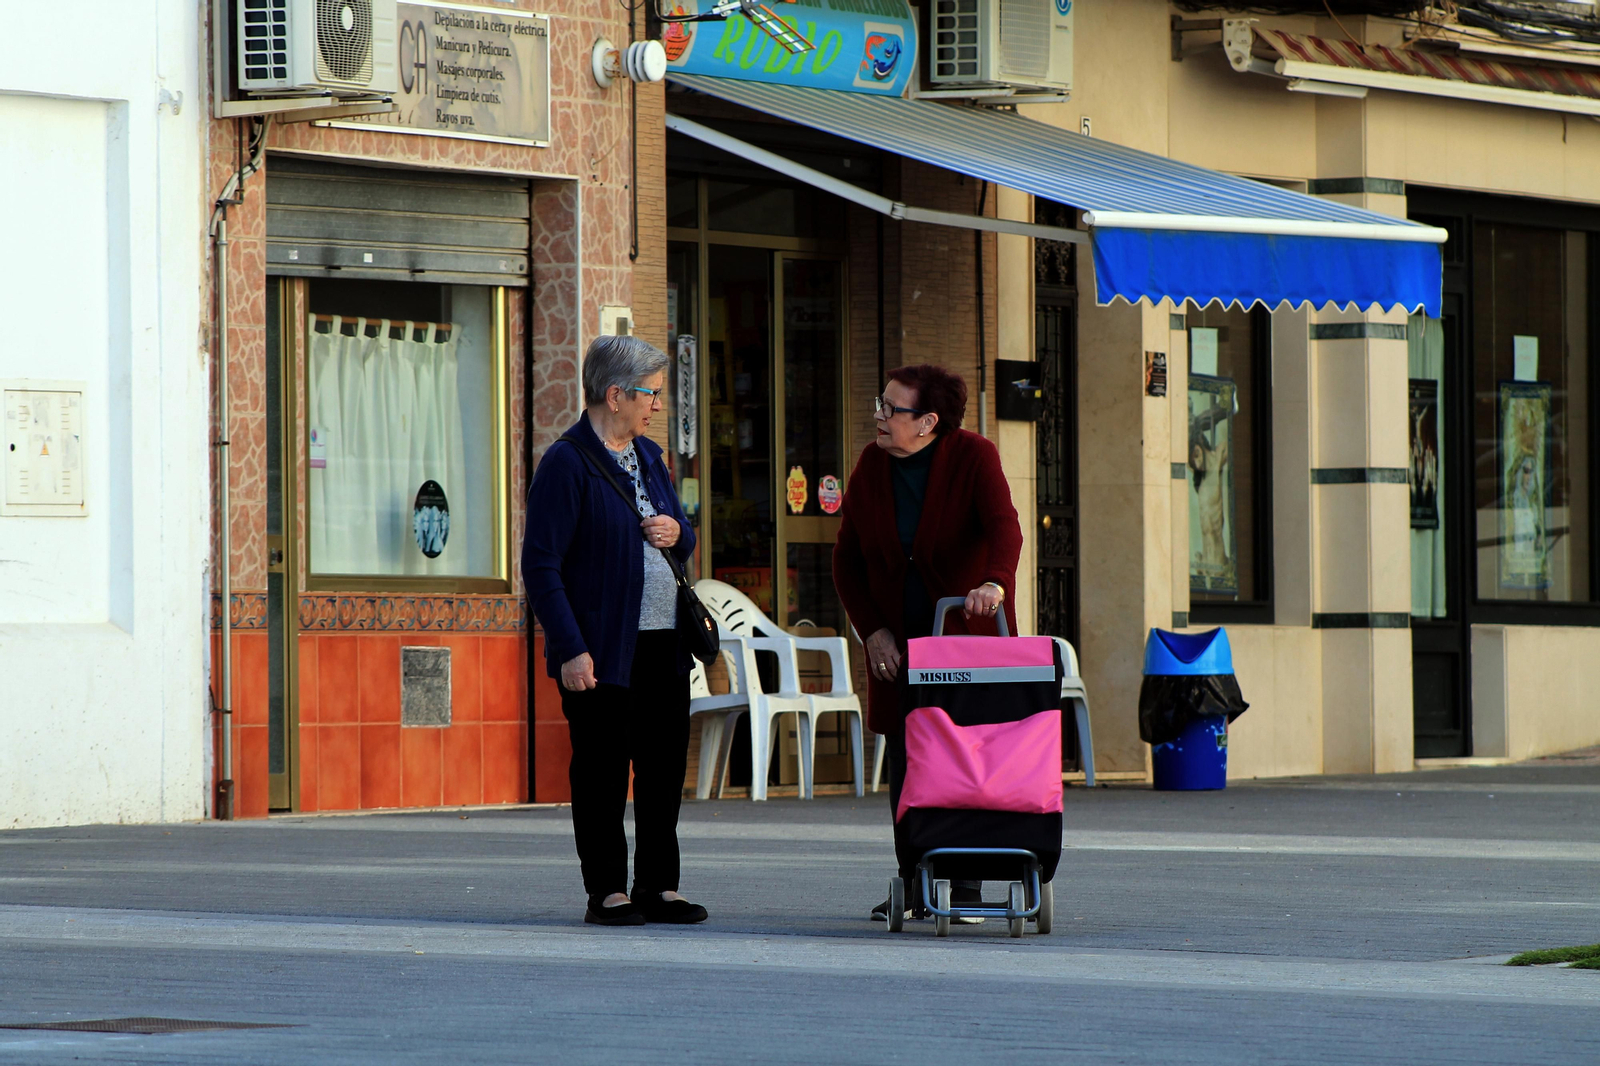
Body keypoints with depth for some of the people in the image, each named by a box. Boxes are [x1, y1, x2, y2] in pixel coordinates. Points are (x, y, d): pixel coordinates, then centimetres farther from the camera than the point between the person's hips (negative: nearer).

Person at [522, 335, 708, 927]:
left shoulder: (647, 456, 16)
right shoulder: (567, 463, -10)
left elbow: (686, 541, 28)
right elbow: (541, 564, -14)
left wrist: (677, 533, 2)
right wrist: (570, 650, -20)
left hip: (662, 644, 8)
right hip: (602, 648, -8)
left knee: (665, 767, 9)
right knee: (602, 771, -1)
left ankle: (658, 887, 17)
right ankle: (607, 892, 5)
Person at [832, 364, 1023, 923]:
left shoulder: (973, 457, -10)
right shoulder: (872, 465, 2)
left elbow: (1004, 526, -27)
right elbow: (847, 559, 8)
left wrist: (995, 583, -47)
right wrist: (872, 630, -3)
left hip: (967, 630, -4)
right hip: (897, 641, 4)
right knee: (904, 764, 0)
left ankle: (964, 886, 1)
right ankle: (914, 884, 7)